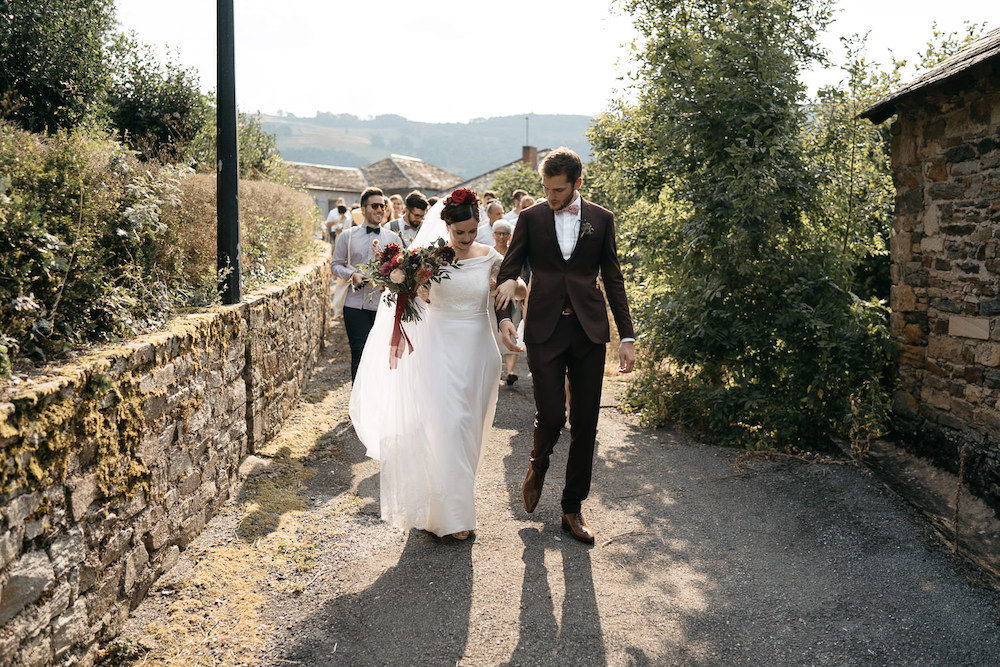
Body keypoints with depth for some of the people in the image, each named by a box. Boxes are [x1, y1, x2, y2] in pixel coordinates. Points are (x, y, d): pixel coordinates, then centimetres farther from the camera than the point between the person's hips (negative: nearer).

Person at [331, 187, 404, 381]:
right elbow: (336, 264, 9)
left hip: (384, 305, 2)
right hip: (356, 305, -1)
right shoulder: (347, 236, 7)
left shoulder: (394, 238, 10)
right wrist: (352, 275, -10)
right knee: (359, 354, -3)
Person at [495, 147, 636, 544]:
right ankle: (538, 465, 26)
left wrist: (627, 337, 3)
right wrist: (504, 316, -13)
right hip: (545, 329, -1)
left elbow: (614, 281, 8)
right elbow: (508, 270, 5)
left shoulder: (601, 220, 6)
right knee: (550, 415, -10)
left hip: (589, 331, 1)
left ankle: (572, 508, 19)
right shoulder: (531, 218, 4)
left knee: (585, 424, 4)